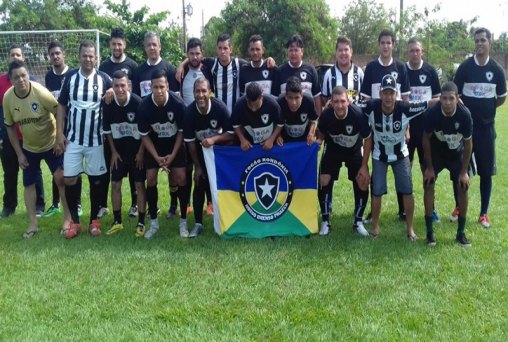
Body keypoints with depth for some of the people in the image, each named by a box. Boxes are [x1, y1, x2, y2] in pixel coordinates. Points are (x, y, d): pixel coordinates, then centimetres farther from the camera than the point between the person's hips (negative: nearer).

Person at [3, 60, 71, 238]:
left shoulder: (41, 92, -26)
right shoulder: (8, 97, -14)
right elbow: (10, 127, -2)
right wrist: (19, 154, -2)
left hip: (51, 144, -4)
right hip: (28, 147, 4)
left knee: (60, 178, -10)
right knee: (28, 183, 9)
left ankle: (68, 217, 6)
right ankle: (32, 224, 20)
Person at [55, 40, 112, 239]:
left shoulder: (104, 79, -3)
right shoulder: (70, 78, 1)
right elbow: (61, 106, 3)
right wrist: (59, 133, -2)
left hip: (96, 139, -1)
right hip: (73, 138, 1)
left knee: (96, 179, 5)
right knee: (69, 179, -1)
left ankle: (94, 220, 18)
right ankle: (74, 222, 13)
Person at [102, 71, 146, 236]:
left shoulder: (138, 103, -20)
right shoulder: (108, 105, -10)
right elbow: (107, 130, 3)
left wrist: (141, 152, -12)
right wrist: (113, 151, 1)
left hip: (137, 149, -3)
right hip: (118, 150, 4)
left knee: (139, 185, -1)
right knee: (115, 184, 5)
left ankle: (141, 223, 8)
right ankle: (117, 221, 17)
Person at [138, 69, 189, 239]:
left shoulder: (178, 103, -26)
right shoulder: (144, 106, -23)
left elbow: (182, 131, -12)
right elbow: (144, 135, -12)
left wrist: (173, 154, -16)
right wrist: (157, 157, -18)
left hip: (175, 144, -1)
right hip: (154, 145, 1)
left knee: (180, 178, -10)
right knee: (151, 179, -7)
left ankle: (183, 222, 2)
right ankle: (154, 223, 6)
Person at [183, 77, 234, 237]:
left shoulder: (220, 107, -26)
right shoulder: (189, 112, -22)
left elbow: (231, 133, -21)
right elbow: (190, 141, -13)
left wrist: (214, 139, -38)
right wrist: (197, 166, -10)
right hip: (201, 151, 1)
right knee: (199, 186, -4)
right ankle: (198, 223, 5)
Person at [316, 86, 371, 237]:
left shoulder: (358, 115, -33)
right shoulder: (326, 115, -28)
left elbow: (367, 140, -17)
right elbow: (321, 134, -4)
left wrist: (364, 166, -16)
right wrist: (317, 141, -29)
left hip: (354, 151, -1)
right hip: (333, 150, 1)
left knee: (363, 183, -8)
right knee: (324, 182, -8)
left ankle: (358, 221, 12)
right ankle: (325, 221, 9)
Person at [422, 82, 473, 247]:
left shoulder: (465, 114, -29)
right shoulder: (432, 113, -29)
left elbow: (468, 143, -15)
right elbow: (426, 139, -13)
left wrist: (464, 171, -11)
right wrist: (429, 167, -9)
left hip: (457, 154, 0)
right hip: (436, 152, 0)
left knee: (463, 188, -4)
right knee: (428, 185, -9)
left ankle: (461, 232, 9)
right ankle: (430, 231, 1)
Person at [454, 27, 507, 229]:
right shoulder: (465, 67, -4)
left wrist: (486, 108, 6)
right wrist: (468, 110, -7)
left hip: (487, 126, 1)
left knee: (486, 171, 4)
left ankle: (484, 214, 15)